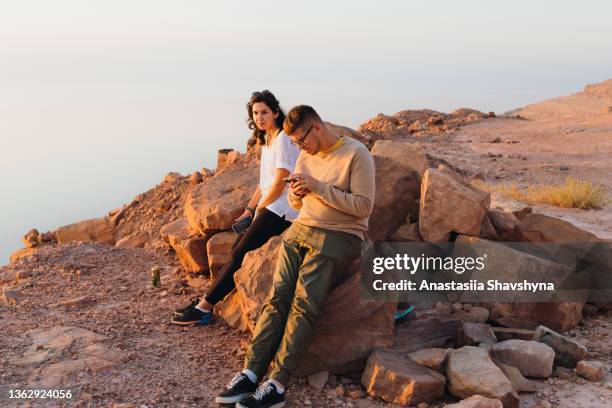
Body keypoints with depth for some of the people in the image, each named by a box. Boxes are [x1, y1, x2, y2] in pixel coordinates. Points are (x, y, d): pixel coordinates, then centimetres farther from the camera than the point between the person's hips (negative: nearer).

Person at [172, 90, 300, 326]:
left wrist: (259, 208, -5)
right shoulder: (267, 140, 17)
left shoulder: (283, 139, -12)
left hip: (281, 210, -8)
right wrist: (248, 210, 10)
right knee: (237, 250, 2)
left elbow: (279, 184, -16)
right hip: (268, 208, 9)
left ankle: (205, 306, -7)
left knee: (240, 253, -11)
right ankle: (208, 301, 4)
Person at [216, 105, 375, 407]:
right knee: (276, 297, -13)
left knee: (303, 303, -21)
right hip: (301, 229, 6)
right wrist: (296, 195, -2)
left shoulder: (357, 154, -7)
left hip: (339, 237, -6)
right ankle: (251, 372, -17)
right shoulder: (305, 156, 14)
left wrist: (319, 188, -17)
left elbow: (363, 206, -13)